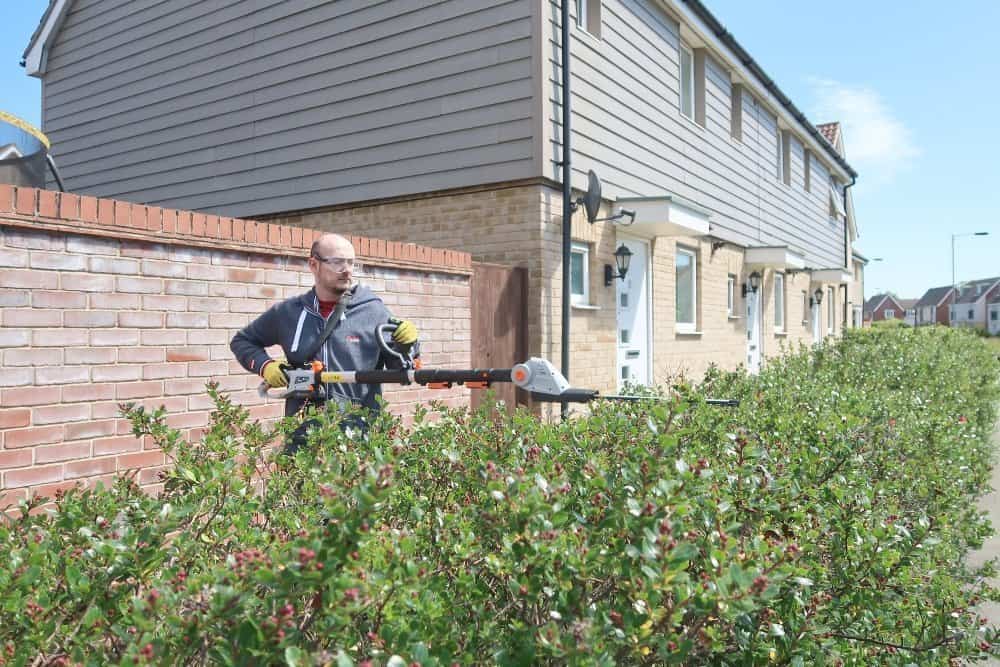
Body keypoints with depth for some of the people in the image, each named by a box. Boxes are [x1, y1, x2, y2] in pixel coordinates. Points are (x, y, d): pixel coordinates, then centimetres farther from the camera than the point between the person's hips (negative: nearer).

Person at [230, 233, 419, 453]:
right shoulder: (288, 312, 7)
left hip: (361, 435, -2)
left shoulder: (373, 310, -1)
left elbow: (402, 372, 4)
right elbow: (242, 341, 23)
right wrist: (264, 365, 4)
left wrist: (406, 346, -17)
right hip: (302, 434, 2)